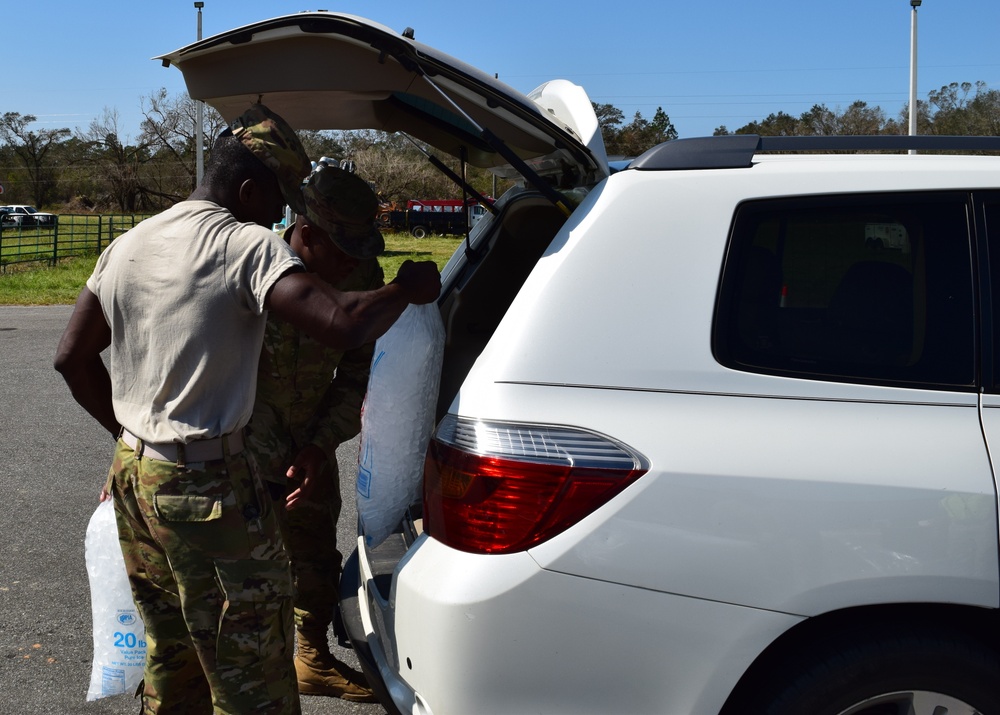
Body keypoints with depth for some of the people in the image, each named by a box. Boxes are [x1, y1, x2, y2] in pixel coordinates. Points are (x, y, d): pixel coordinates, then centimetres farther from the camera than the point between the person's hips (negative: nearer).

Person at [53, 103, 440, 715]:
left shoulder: (129, 244, 9)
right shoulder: (247, 245, -16)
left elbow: (73, 356, 15)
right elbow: (343, 324, -30)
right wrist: (407, 288, -12)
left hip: (133, 479, 8)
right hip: (207, 486, -8)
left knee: (170, 658, 23)